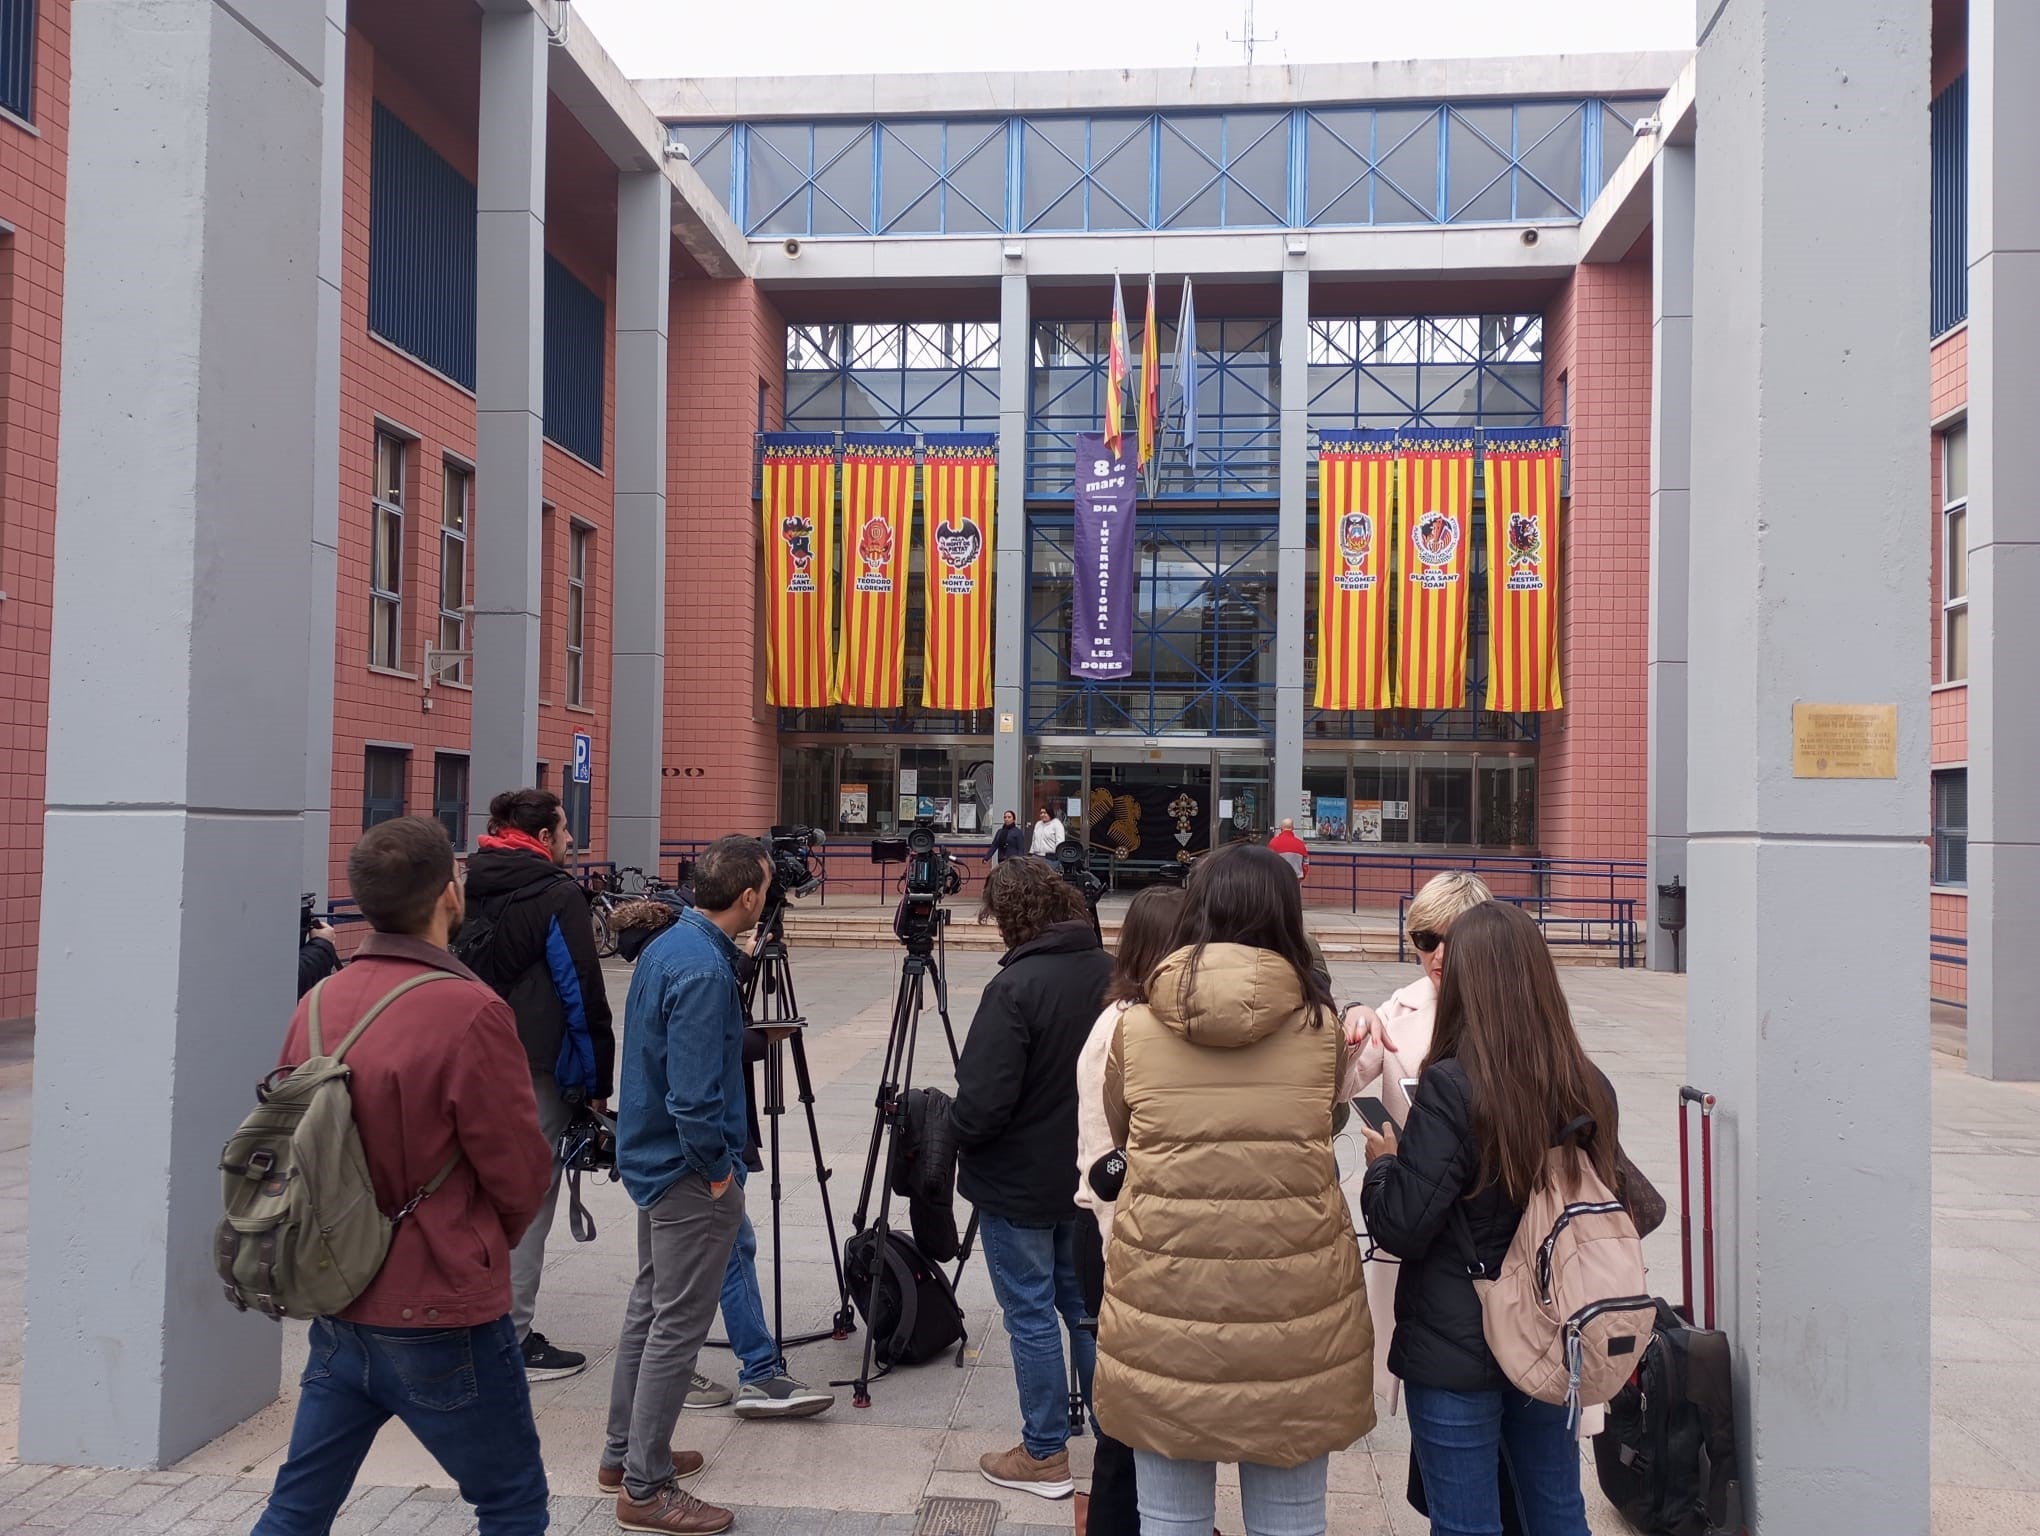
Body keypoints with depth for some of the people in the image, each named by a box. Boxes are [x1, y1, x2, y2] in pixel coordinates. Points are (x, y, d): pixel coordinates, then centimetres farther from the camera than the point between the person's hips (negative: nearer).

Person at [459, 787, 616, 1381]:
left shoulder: (469, 890, 10)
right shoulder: (558, 896, -11)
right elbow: (583, 995, -12)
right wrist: (597, 1080, -5)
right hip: (536, 1070, -7)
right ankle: (513, 1340, 4)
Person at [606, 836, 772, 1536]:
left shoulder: (665, 944, 5)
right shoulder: (705, 971, -25)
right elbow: (694, 1093, -27)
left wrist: (742, 1037, 18)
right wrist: (717, 1170, -15)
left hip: (651, 1157, 10)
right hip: (689, 1171, -10)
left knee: (648, 1305, 20)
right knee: (678, 1324, -1)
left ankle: (626, 1452, 33)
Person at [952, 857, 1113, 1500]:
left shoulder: (1015, 985, -24)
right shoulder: (1110, 974, -3)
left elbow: (982, 1102, -25)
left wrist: (957, 1132, -5)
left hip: (1018, 1182, -6)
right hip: (1088, 1174, 7)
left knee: (1031, 1312, 6)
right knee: (1085, 1302, 18)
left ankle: (1045, 1455, 18)